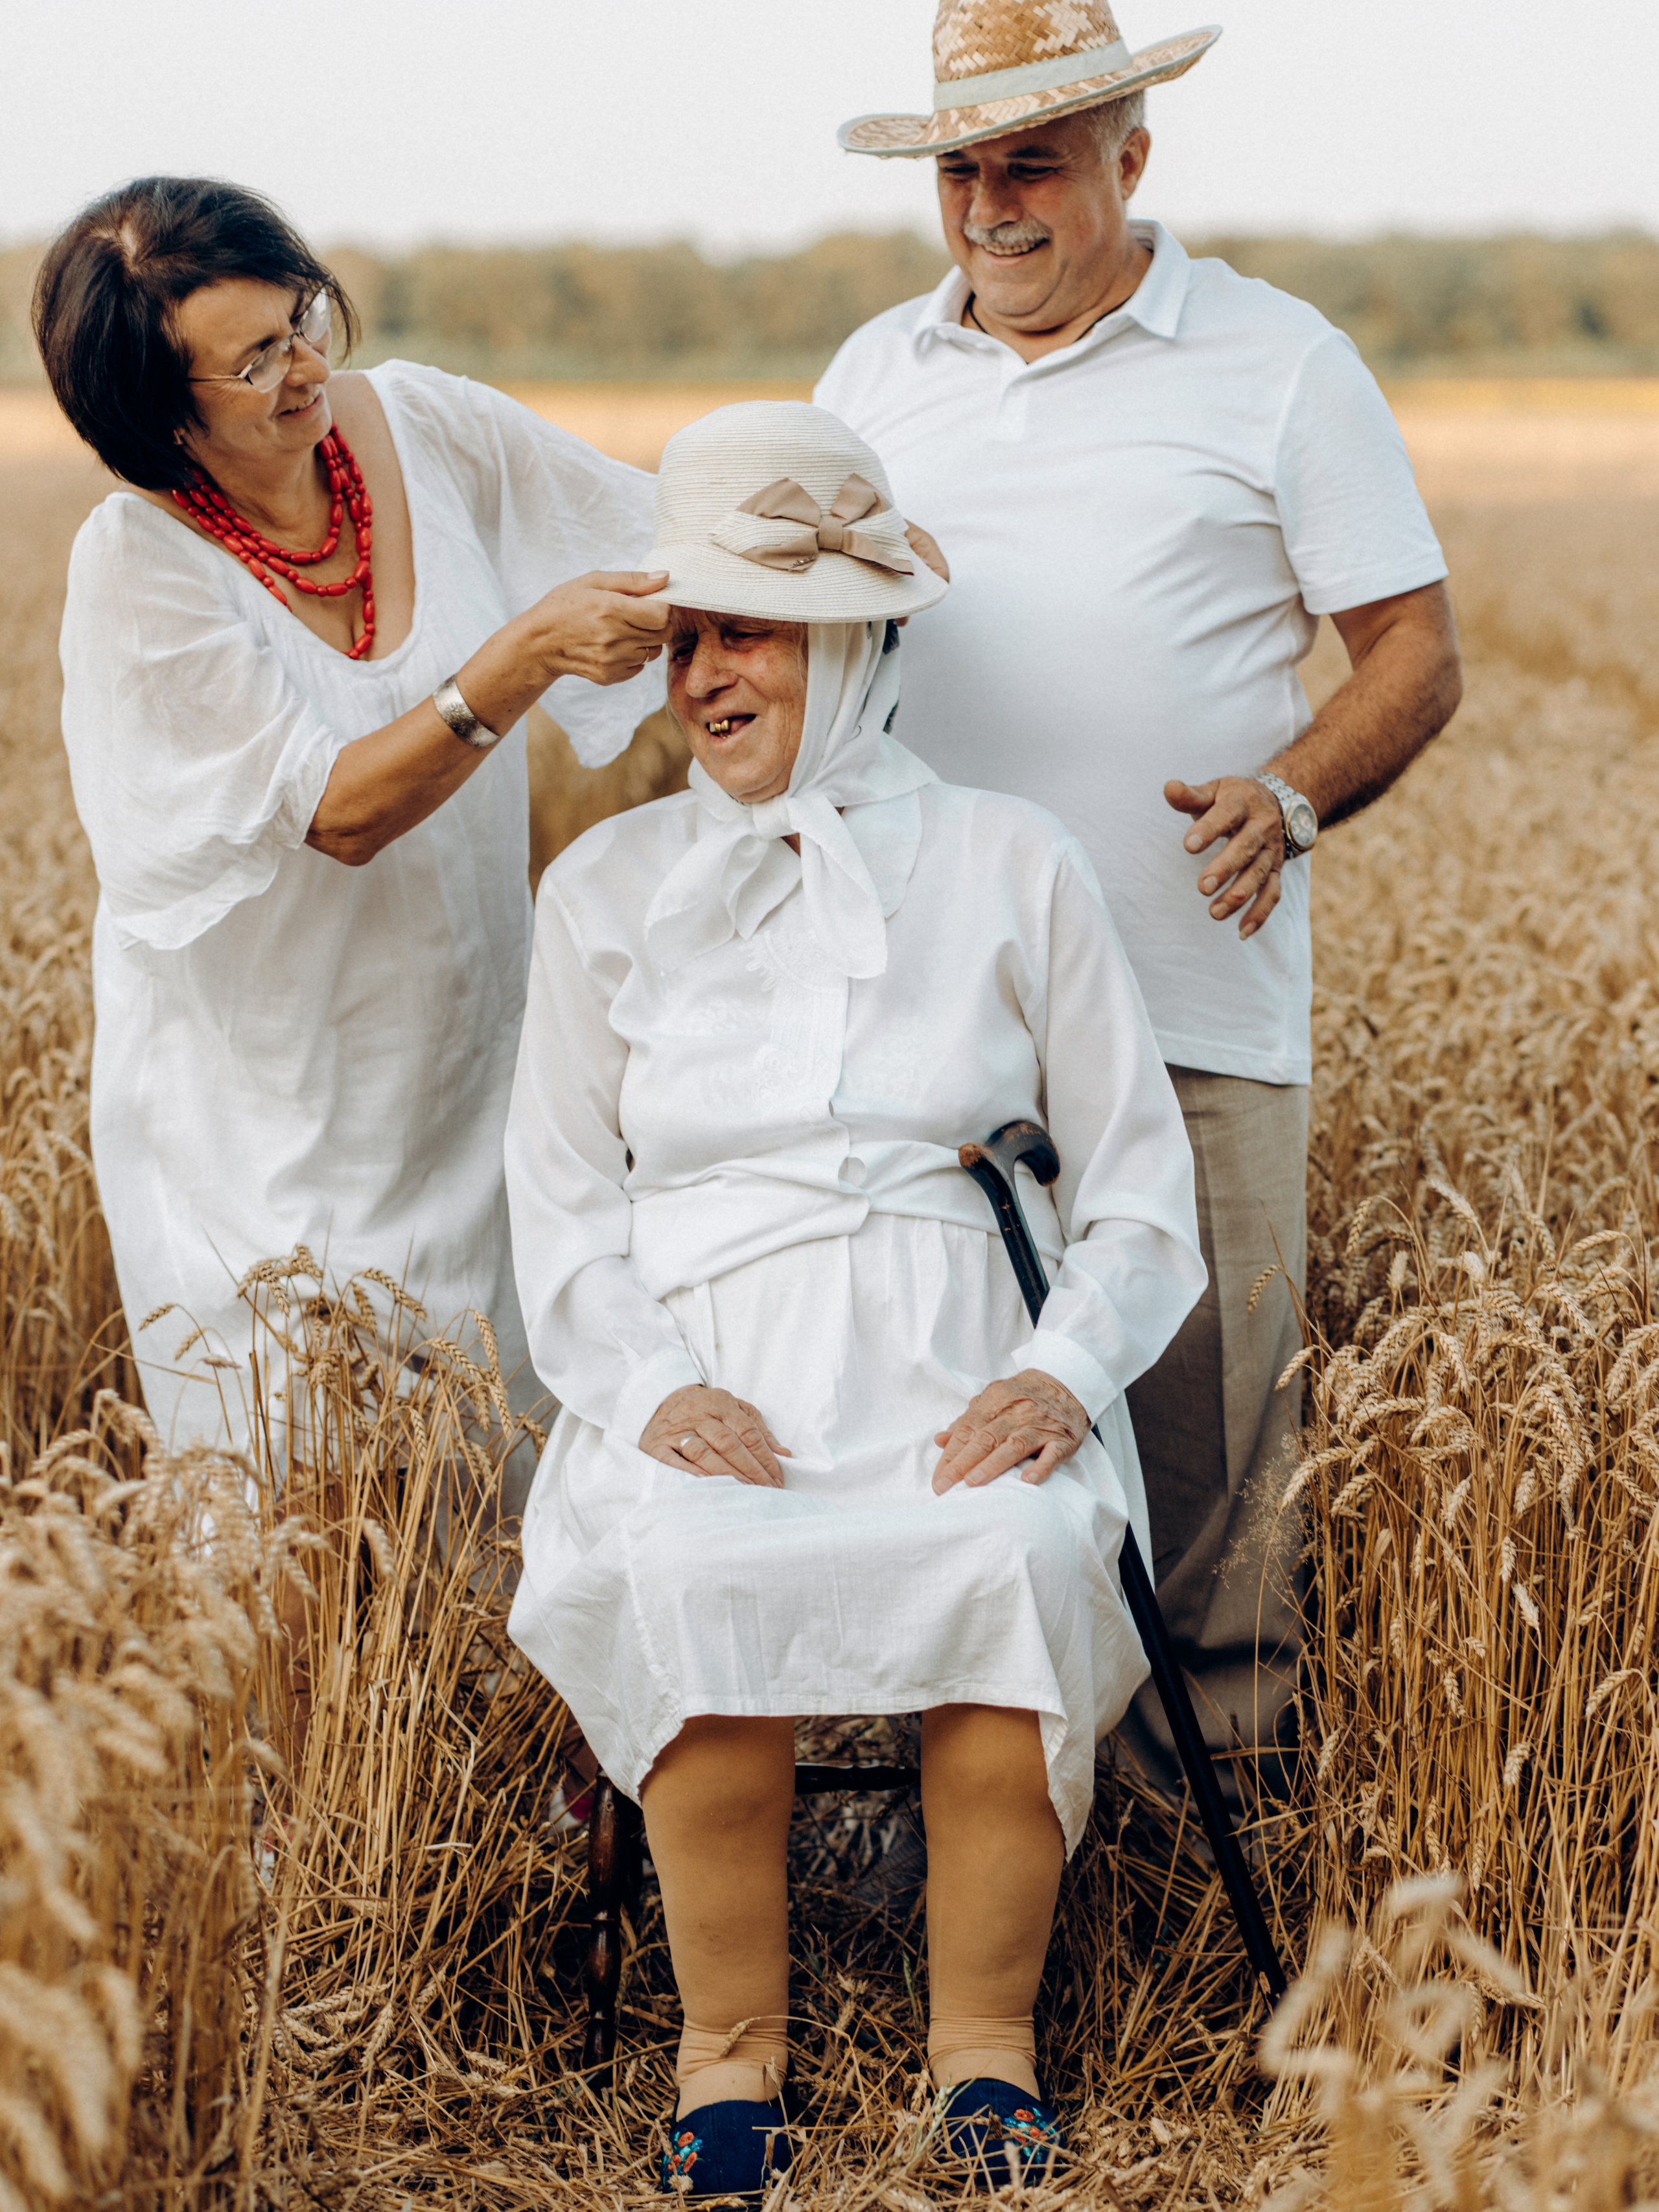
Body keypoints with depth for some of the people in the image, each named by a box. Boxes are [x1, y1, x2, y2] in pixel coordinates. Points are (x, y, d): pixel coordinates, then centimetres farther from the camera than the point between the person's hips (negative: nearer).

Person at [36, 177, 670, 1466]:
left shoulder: (419, 425, -6)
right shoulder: (139, 564, -18)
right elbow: (337, 810, -22)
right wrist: (525, 655, -33)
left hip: (466, 1065, 4)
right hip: (268, 1107, -4)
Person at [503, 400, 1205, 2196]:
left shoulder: (1008, 867, 10)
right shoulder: (609, 888, 13)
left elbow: (1139, 1180, 9)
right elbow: (558, 1207, 10)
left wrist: (1068, 1370, -9)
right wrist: (646, 1389, -9)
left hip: (958, 1360, 0)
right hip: (709, 1363, 1)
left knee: (1025, 1558, -33)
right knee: (692, 1579, -33)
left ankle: (987, 2040, -16)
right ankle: (730, 2049, -15)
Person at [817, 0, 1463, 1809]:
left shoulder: (1279, 364, 3)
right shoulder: (879, 371, 16)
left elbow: (1415, 652, 3)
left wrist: (1293, 792, -16)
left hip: (1187, 1002, -3)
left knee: (1203, 1412, -3)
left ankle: (1230, 1774, 10)